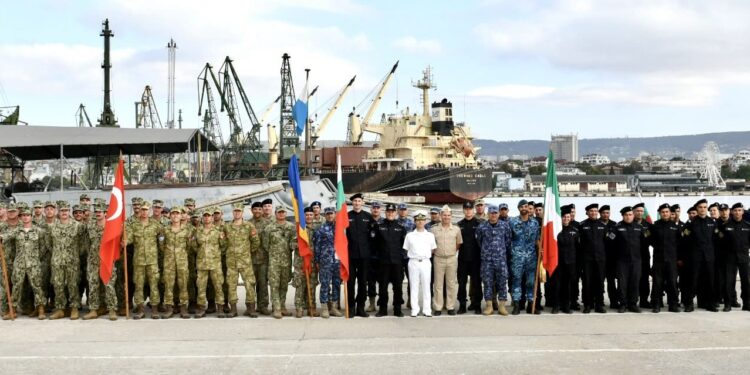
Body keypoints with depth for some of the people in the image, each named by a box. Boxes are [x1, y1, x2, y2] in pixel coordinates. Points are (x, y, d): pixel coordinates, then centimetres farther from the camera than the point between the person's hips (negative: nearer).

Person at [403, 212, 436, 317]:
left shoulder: (430, 235, 7)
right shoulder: (409, 235, 5)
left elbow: (433, 249, 13)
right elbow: (406, 250, 10)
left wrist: (425, 256, 5)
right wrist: (414, 255, 3)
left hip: (425, 262, 0)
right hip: (413, 262, 0)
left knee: (426, 286, 2)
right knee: (414, 286, 1)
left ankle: (427, 310, 7)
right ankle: (414, 310, 6)